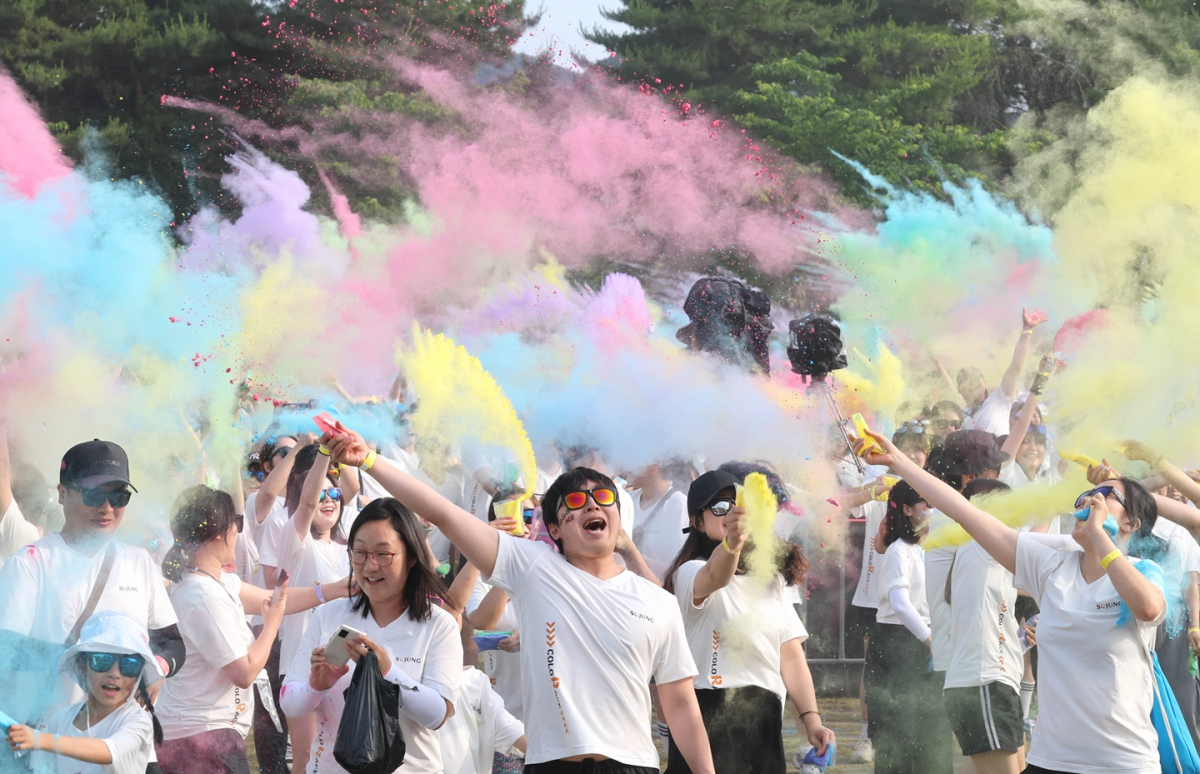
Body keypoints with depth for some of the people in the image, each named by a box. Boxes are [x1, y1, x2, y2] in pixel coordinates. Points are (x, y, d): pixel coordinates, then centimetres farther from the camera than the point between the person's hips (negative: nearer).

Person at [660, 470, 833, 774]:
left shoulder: (772, 579, 16)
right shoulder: (691, 573, -5)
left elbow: (790, 655, 11)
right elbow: (715, 577, -30)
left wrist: (811, 719, 0)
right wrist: (731, 543, -52)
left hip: (764, 720, 6)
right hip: (708, 720, -6)